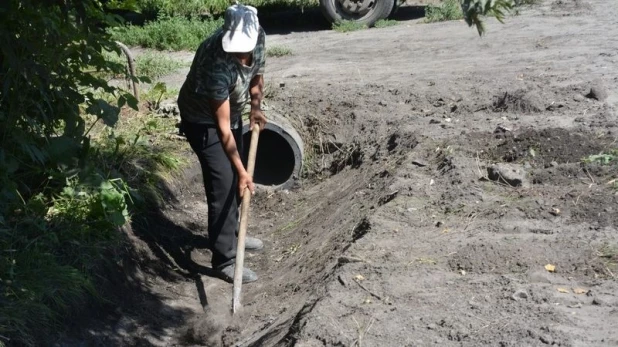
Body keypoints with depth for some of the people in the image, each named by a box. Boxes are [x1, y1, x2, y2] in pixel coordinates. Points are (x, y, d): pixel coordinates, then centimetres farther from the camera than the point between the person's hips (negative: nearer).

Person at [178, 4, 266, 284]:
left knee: (234, 178, 19)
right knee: (223, 184, -10)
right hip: (203, 121, -8)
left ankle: (231, 234, 39)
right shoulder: (217, 65, -40)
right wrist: (242, 170, -33)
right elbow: (223, 127, -34)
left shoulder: (258, 37, -19)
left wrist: (256, 106, -9)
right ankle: (224, 261, -1)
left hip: (232, 112, 8)